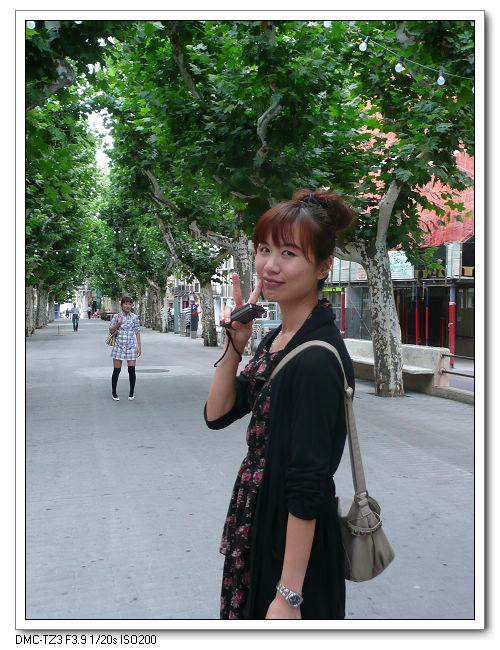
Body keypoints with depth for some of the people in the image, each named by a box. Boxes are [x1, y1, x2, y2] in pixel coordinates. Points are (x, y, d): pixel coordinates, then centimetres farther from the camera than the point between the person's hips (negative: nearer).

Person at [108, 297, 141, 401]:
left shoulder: (134, 317, 5)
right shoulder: (116, 316, 2)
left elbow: (137, 332, 8)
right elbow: (111, 331, 6)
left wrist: (139, 346, 3)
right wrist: (118, 323, -11)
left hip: (131, 346, 1)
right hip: (119, 345, -1)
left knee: (132, 370, -3)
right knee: (116, 370, 1)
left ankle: (131, 393, 10)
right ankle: (114, 392, 16)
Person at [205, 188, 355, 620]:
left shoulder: (317, 360, -24)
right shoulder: (277, 338, 3)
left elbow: (308, 488, -24)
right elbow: (218, 415, 7)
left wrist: (288, 596, -20)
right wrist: (235, 345, -6)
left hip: (294, 543, -9)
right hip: (258, 520, 9)